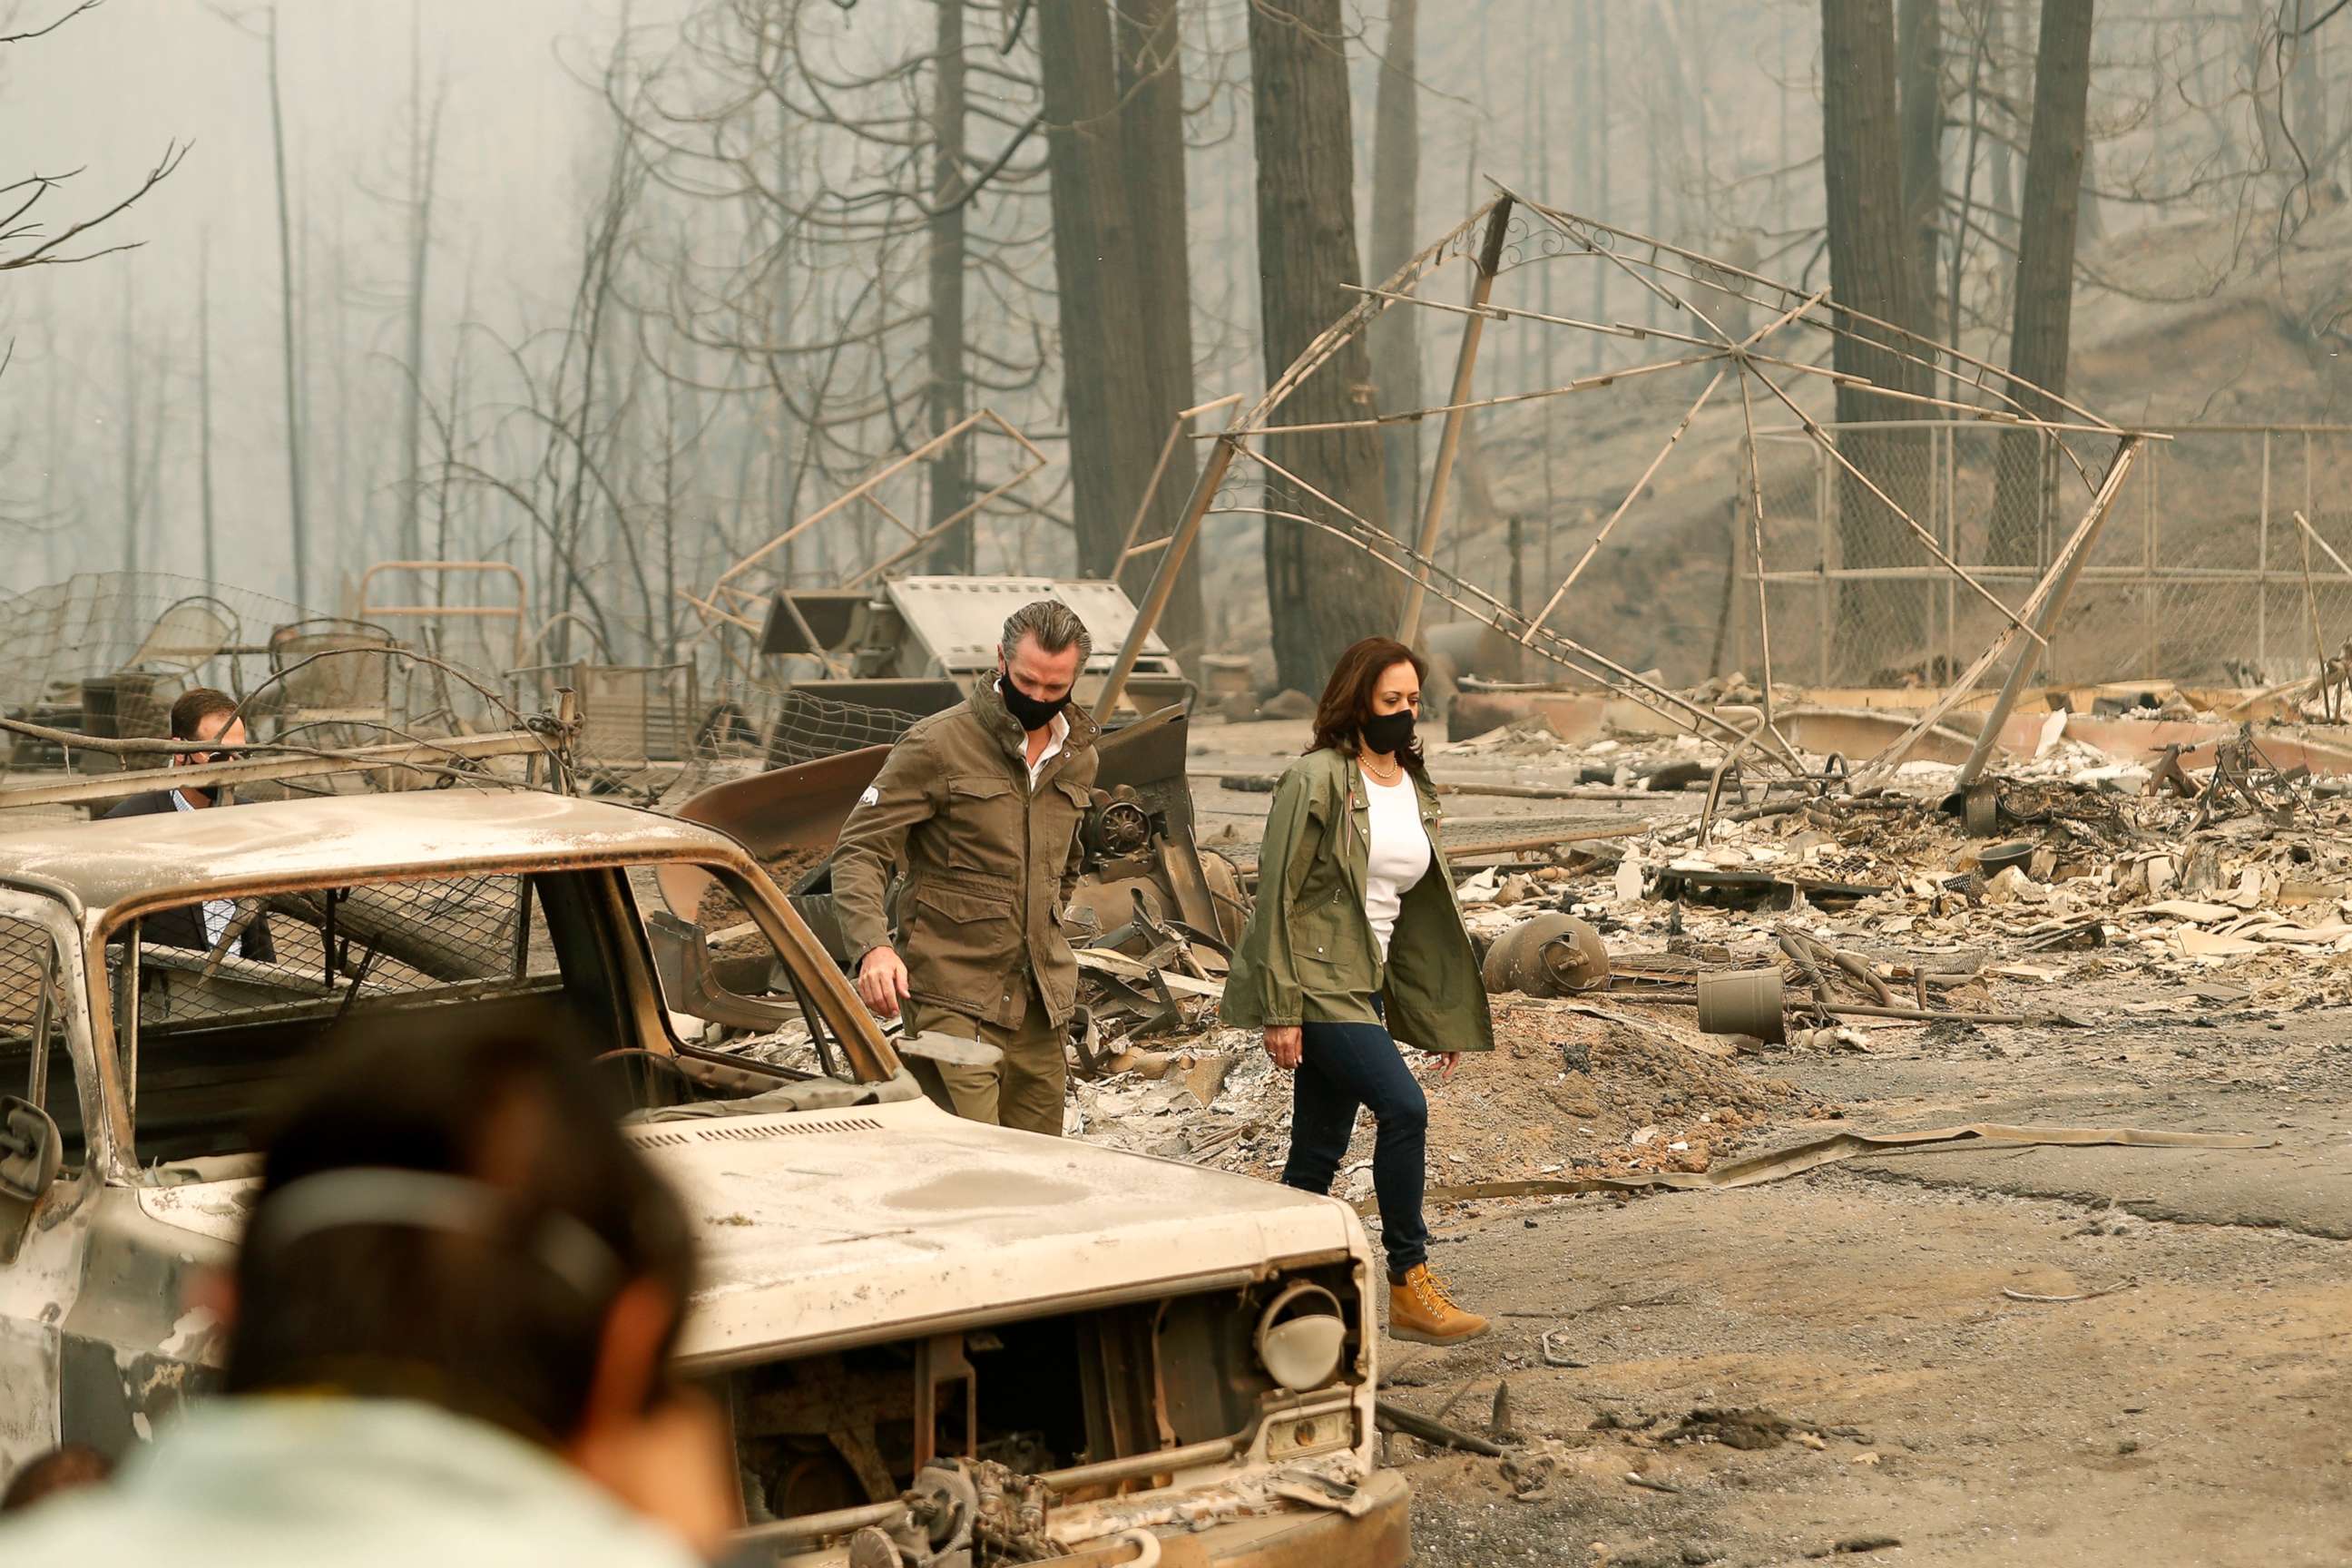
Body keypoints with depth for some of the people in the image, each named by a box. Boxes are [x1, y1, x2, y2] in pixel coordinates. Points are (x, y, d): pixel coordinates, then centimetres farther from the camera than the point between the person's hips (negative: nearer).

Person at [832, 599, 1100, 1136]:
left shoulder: (1079, 758, 13)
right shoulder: (938, 744, -7)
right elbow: (858, 850, -10)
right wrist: (874, 946, -26)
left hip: (1040, 1004, 6)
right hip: (954, 999, -6)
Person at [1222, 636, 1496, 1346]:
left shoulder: (1413, 788, 14)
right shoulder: (1318, 779, -10)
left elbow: (1424, 908, 19)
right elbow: (1278, 895, -13)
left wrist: (1443, 1015, 17)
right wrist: (1279, 1009, -17)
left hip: (1365, 987, 8)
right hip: (1317, 985, -8)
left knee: (1319, 1154, 8)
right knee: (1403, 1107, -19)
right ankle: (1409, 1283, -11)